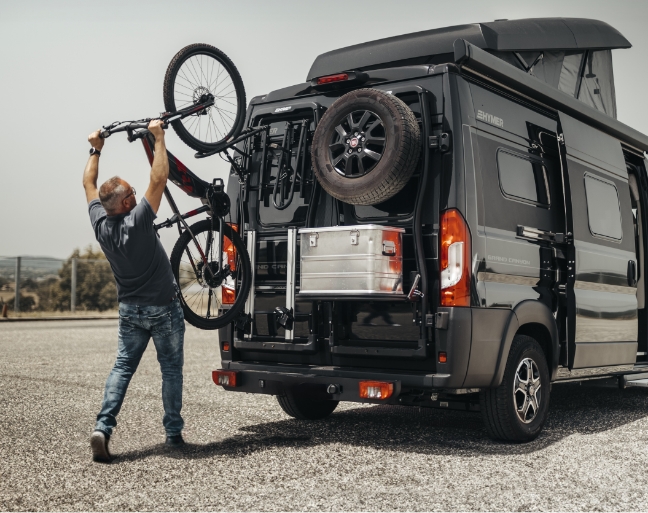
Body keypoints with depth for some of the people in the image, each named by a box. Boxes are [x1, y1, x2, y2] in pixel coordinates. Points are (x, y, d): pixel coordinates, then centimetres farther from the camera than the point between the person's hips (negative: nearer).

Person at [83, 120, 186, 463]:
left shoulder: (100, 224, -8)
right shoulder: (137, 222, -23)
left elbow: (88, 183, 8)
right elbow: (159, 178, -23)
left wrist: (96, 149, 17)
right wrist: (158, 137, -15)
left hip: (130, 309, 5)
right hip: (163, 307, -5)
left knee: (123, 366, 9)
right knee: (171, 368, 8)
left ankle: (103, 427, -7)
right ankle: (174, 434, 13)